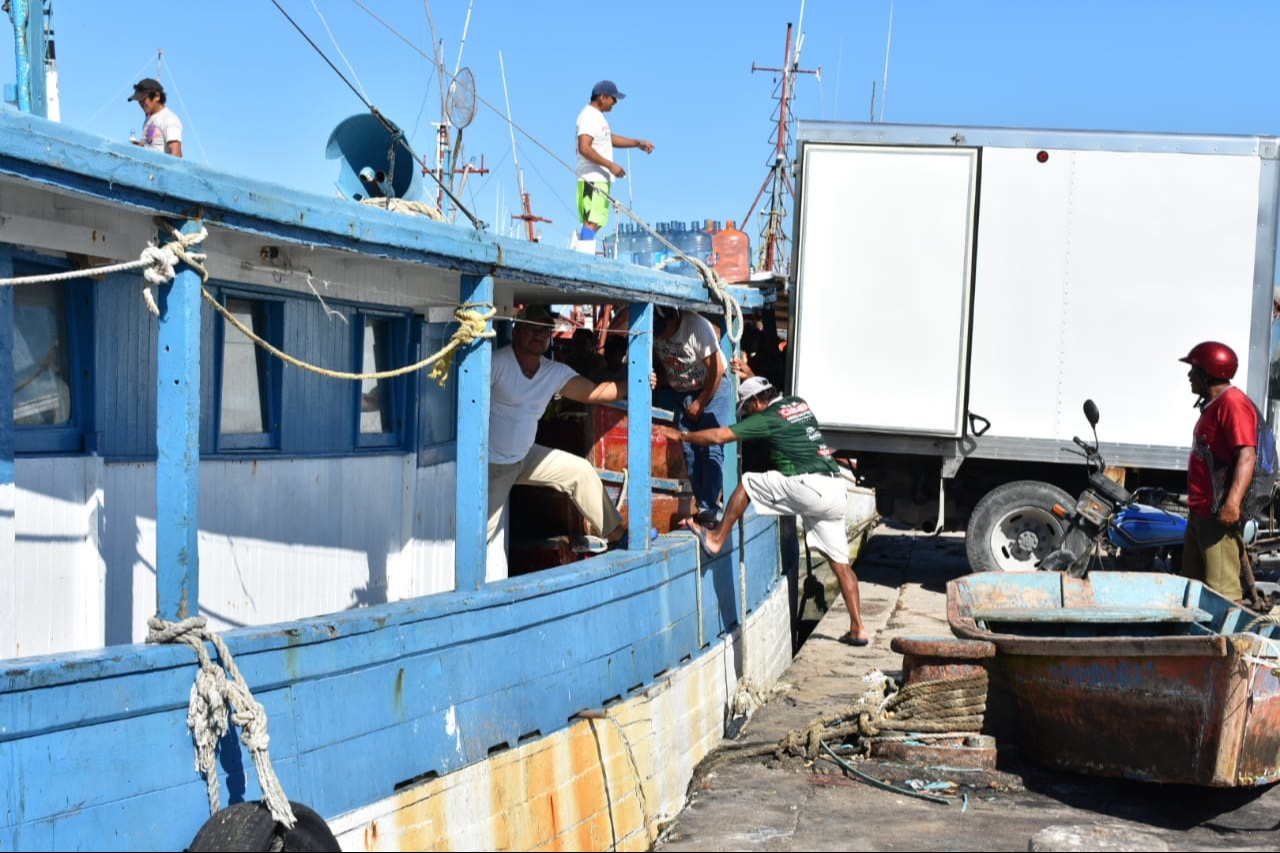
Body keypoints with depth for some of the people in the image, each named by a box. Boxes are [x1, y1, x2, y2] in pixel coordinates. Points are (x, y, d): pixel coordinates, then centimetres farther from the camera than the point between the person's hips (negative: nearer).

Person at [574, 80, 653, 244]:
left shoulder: (597, 116, 19)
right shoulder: (589, 117, -14)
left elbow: (609, 139, 32)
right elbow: (584, 148, -24)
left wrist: (637, 143, 24)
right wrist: (610, 165, -23)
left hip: (600, 179, 11)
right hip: (593, 179, -11)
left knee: (595, 222, 11)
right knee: (591, 222, -16)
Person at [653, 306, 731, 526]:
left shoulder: (698, 326, -25)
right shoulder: (653, 332, -11)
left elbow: (717, 369, -20)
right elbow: (658, 362, 6)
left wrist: (700, 403, -15)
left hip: (712, 388, -5)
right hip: (679, 393, 5)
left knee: (710, 449, -11)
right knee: (688, 450, -1)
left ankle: (709, 507, -12)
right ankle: (699, 503, 7)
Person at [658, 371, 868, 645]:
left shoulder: (767, 418, -1)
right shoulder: (799, 403, 21)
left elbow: (718, 436, -3)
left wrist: (680, 435, 10)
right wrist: (752, 377, 54)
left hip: (809, 487, -8)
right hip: (836, 489, 8)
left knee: (746, 483, 8)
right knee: (840, 562, 8)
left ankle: (716, 539, 13)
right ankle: (858, 629, 5)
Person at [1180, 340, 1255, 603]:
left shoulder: (1232, 402, -13)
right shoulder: (1212, 405, 20)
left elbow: (1247, 455, -24)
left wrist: (1233, 502, -34)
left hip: (1219, 514, -11)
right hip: (1200, 512, 11)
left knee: (1220, 594, -15)